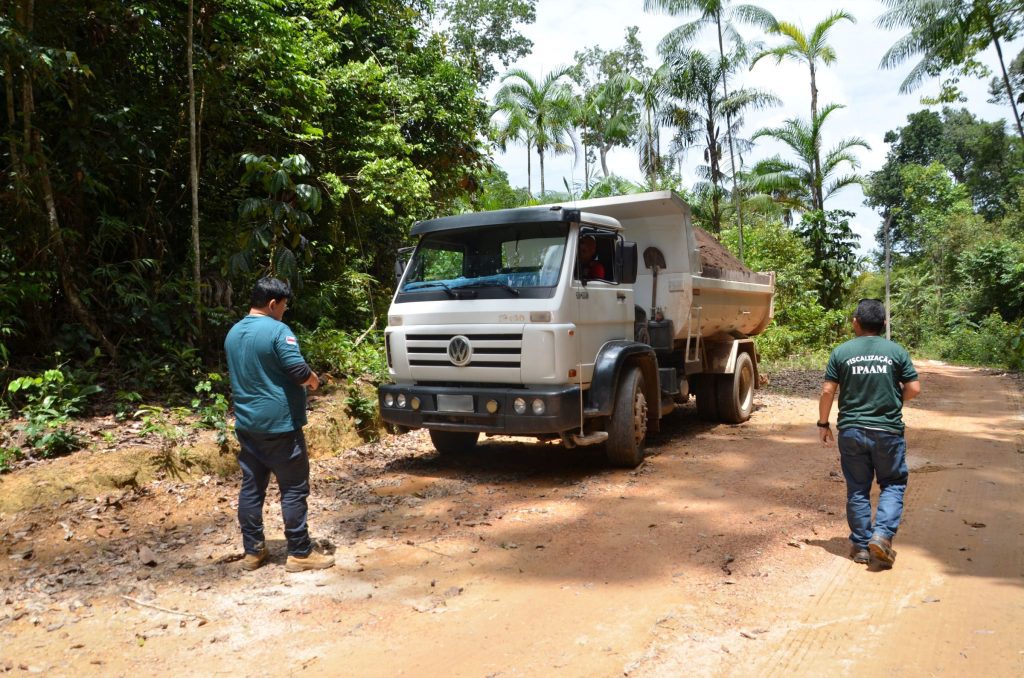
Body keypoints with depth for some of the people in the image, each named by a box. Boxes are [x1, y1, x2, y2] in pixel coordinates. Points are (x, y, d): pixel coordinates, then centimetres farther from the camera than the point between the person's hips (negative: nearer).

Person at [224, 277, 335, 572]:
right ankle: (300, 553, 7)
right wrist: (314, 381, 2)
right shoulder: (277, 330, -15)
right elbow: (300, 372, -21)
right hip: (278, 424, -8)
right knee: (294, 488, 1)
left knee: (251, 487, 13)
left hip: (246, 424, 8)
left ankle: (253, 550, 20)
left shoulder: (233, 333, 11)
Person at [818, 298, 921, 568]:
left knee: (857, 489, 10)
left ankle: (861, 545, 15)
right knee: (893, 484, 14)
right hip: (888, 431, -1)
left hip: (851, 431, 1)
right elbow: (914, 389, -2)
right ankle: (882, 534, -4)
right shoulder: (896, 351, -2)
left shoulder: (841, 352, -2)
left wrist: (823, 424, 8)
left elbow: (827, 391, -3)